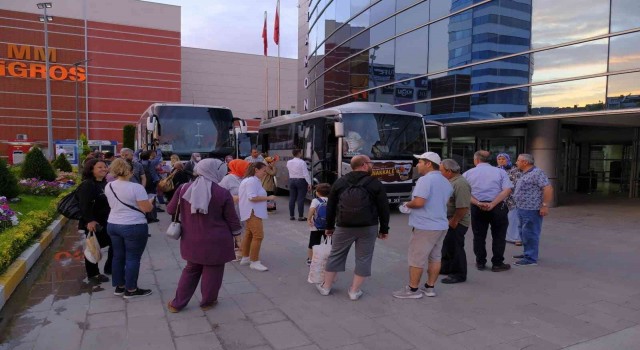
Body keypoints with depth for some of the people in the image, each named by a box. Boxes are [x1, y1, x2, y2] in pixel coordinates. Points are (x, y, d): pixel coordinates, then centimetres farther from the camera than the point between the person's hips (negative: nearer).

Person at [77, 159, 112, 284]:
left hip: (105, 222, 9)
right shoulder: (87, 185, -17)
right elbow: (85, 205, -27)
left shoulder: (105, 183, 12)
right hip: (93, 223, -9)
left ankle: (109, 268, 31)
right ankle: (93, 274, 17)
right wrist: (89, 220, -36)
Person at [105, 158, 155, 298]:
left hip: (112, 225, 7)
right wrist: (151, 204, 3)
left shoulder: (108, 187, 3)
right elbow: (147, 208, -18)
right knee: (133, 258, 3)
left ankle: (119, 286, 27)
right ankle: (131, 290, 11)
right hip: (134, 227, -7)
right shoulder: (136, 187, -19)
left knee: (118, 256, 16)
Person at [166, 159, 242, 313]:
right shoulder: (223, 193, -14)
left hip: (192, 240, 4)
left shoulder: (184, 188, -4)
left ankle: (177, 303, 27)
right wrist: (237, 232, 12)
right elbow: (232, 219, -6)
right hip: (216, 241, -4)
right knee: (212, 271, 14)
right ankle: (207, 301, 29)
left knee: (191, 270, 21)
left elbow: (171, 210, 7)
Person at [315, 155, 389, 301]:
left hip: (344, 227, 2)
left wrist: (329, 226, 17)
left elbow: (330, 207, 8)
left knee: (335, 256, 14)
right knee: (363, 259, 9)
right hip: (368, 228, -2)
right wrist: (384, 229, 7)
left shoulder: (339, 182, 5)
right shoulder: (375, 183, -3)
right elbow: (384, 208, -2)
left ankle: (326, 287, 23)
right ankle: (354, 291, 14)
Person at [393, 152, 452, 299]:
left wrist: (407, 204, -6)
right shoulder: (446, 182, 13)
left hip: (424, 226, -9)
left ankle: (413, 289, 9)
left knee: (416, 258, 1)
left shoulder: (425, 180, -18)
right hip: (441, 225, 9)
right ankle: (430, 287, 23)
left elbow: (419, 202, -26)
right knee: (435, 257, 14)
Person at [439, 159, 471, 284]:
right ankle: (446, 268, 36)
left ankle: (459, 275, 14)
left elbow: (463, 207, -28)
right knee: (447, 245, 20)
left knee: (455, 247, 1)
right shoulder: (450, 181, 8)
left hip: (457, 223, -10)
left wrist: (454, 221, -22)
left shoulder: (460, 184, -24)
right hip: (449, 220, 10)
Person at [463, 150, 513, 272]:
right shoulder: (500, 172, 1)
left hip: (477, 208, 1)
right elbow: (507, 190, -11)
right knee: (498, 236, 10)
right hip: (497, 207, -1)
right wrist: (492, 204, -17)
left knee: (479, 236, 12)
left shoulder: (468, 173, 2)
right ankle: (497, 264, 14)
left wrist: (478, 203, -16)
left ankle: (480, 263, 18)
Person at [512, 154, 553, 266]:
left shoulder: (537, 173, -15)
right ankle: (527, 253, 29)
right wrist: (519, 206, 19)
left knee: (529, 234, -6)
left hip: (531, 210, -10)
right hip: (523, 209, 10)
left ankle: (531, 259, 0)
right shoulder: (525, 174, 16)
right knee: (524, 233, 18)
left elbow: (548, 188, -21)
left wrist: (545, 205, -23)